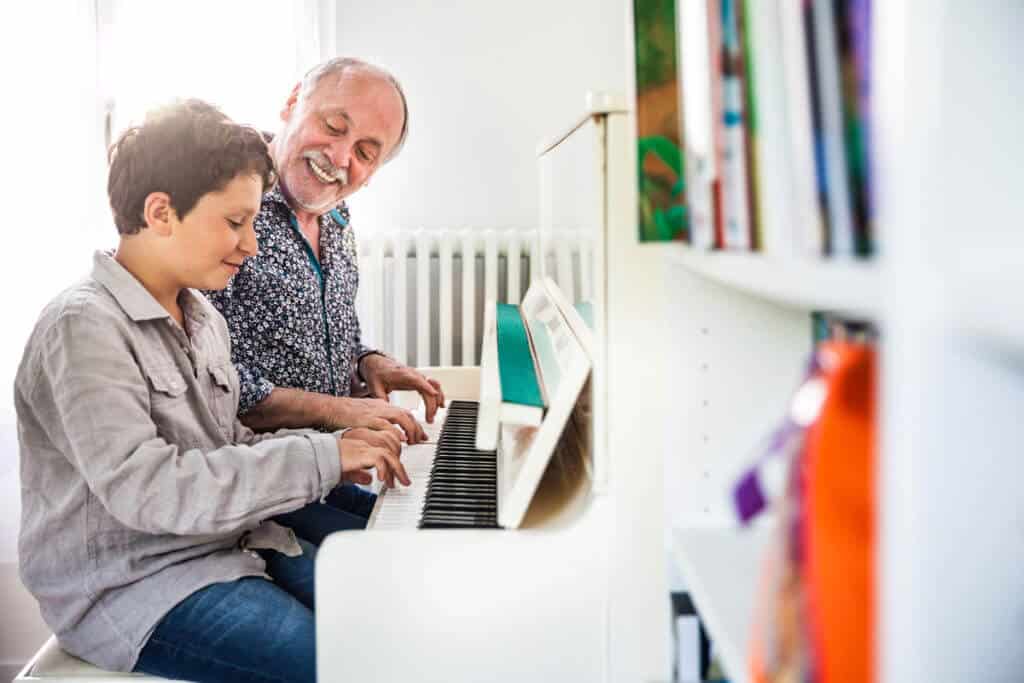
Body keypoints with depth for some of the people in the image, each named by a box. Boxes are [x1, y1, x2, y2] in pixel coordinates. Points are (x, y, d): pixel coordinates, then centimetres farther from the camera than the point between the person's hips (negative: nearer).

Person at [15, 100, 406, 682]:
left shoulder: (204, 320, 12)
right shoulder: (84, 327, -17)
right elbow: (142, 490, -26)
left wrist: (334, 450, -3)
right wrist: (318, 458, -25)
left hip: (230, 543, 9)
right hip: (132, 586, -8)